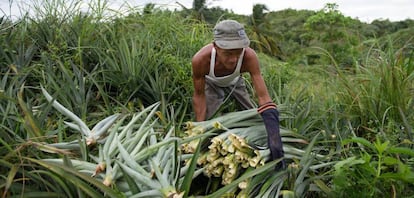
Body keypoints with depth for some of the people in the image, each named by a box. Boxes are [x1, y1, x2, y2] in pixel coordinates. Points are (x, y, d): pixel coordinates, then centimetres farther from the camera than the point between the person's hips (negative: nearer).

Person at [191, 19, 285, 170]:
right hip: (212, 84, -1)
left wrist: (274, 137, -53)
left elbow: (263, 97, -41)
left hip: (235, 81, 1)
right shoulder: (200, 60, -43)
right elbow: (199, 95, -25)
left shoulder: (249, 56, -43)